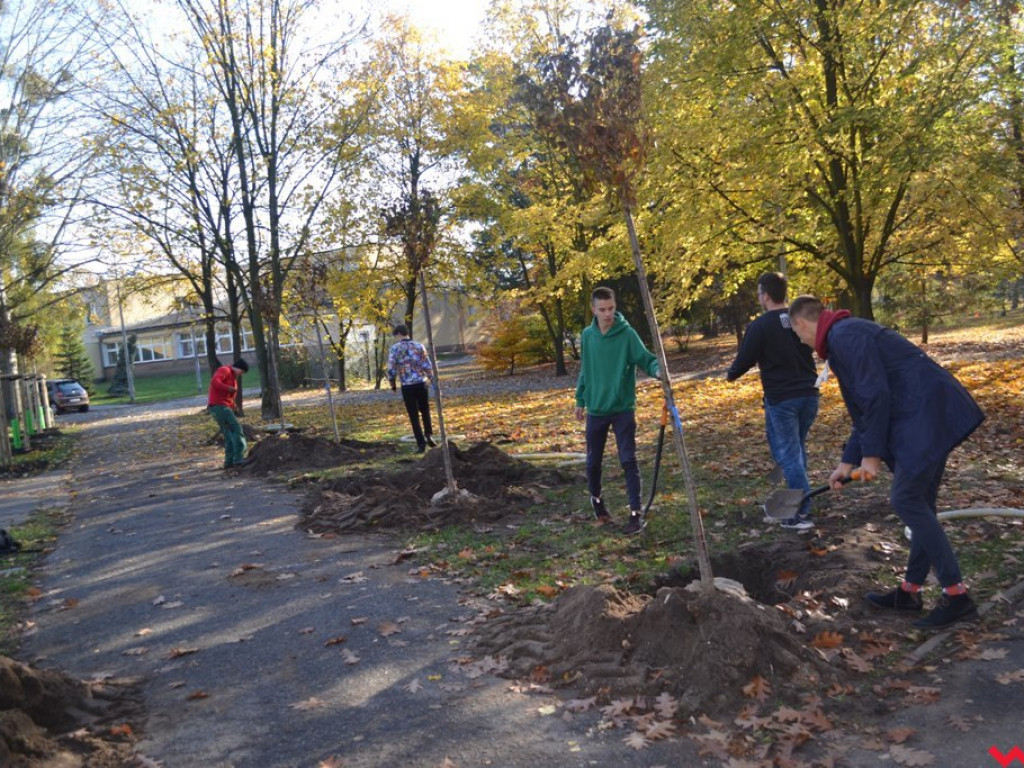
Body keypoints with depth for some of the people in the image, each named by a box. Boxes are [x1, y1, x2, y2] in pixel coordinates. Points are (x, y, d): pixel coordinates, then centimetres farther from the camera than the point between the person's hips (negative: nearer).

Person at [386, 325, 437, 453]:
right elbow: (427, 366, 0)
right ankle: (429, 435, 8)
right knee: (425, 411, 21)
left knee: (414, 416, 6)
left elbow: (391, 369, -5)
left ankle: (421, 443, 3)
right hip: (421, 384, 2)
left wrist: (392, 384, 10)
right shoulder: (419, 346, 2)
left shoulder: (394, 348, -4)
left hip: (407, 386, -2)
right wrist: (432, 379, 12)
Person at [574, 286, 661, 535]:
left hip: (623, 409, -3)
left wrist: (658, 369, -39)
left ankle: (636, 513, 1)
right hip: (596, 410, 3)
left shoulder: (627, 334, -10)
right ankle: (596, 500, 38)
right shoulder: (587, 335, 2)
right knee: (593, 461, 13)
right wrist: (580, 400, 16)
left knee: (629, 461, -6)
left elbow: (646, 358, -17)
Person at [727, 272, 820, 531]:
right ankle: (799, 500, 28)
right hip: (808, 393, 6)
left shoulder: (760, 326, -13)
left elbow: (745, 359, -7)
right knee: (798, 449, 20)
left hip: (781, 399, -6)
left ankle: (802, 513, -2)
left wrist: (731, 374, 14)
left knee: (788, 454, -1)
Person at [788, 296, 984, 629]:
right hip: (933, 414, 11)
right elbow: (865, 408, 24)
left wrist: (871, 453, -10)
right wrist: (848, 461, 23)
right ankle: (911, 590, 23)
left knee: (906, 500, -8)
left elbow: (876, 396, -18)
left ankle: (956, 595, -3)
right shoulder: (845, 335, 21)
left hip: (926, 414, -11)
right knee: (919, 503, 14)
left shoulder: (844, 335, -11)